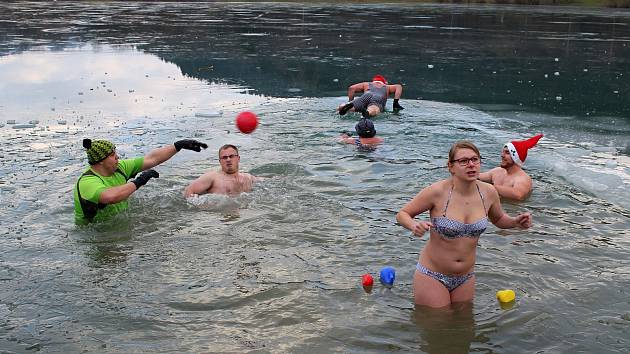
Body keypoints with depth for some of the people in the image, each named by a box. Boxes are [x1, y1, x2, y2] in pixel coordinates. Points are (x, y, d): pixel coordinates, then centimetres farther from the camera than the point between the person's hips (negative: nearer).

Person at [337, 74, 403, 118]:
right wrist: (396, 102, 20)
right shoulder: (387, 87, 42)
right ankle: (367, 113, -72)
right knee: (372, 110, -35)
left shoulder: (366, 84, 41)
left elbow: (351, 88, 27)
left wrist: (350, 101, 32)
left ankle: (349, 105, -47)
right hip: (379, 99, 0)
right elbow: (398, 87, 25)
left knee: (340, 108, -11)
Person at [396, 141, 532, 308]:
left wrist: (516, 222, -6)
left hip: (465, 278, 5)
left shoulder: (488, 192, -6)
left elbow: (499, 219, 15)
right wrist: (414, 226, -32)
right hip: (432, 276, -5)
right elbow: (402, 214, -10)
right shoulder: (438, 192, -21)